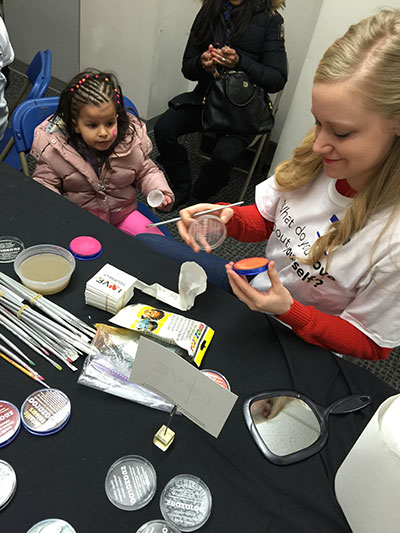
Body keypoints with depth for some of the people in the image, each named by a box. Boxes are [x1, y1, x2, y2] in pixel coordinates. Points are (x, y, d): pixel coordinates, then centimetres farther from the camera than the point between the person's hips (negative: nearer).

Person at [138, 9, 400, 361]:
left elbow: (369, 345, -17)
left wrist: (287, 310, -31)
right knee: (145, 243, 2)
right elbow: (264, 221, -1)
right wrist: (226, 217, -23)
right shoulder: (318, 160, -16)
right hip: (256, 285, 5)